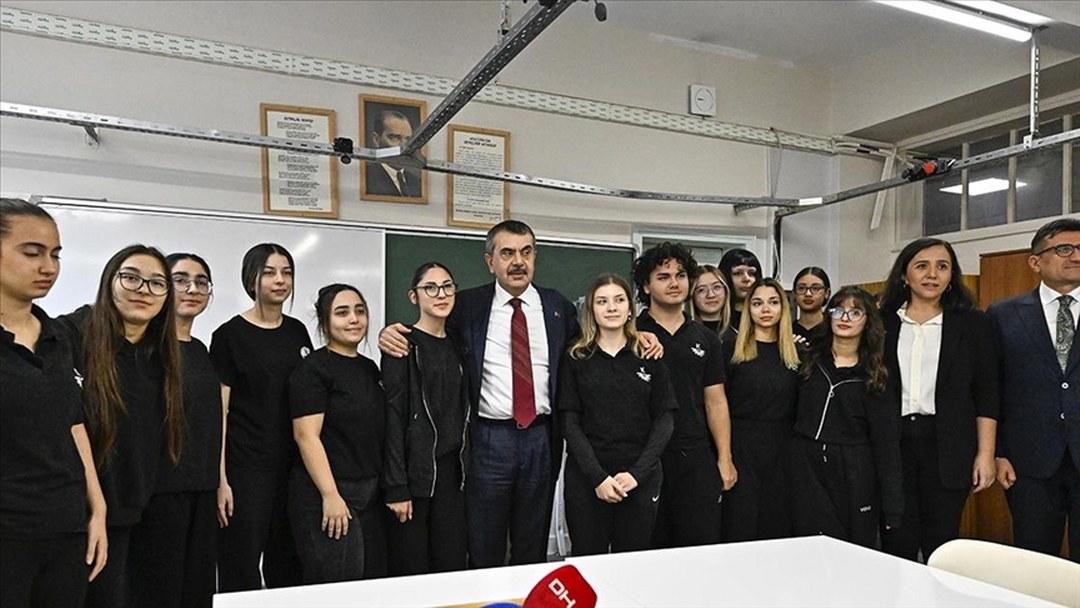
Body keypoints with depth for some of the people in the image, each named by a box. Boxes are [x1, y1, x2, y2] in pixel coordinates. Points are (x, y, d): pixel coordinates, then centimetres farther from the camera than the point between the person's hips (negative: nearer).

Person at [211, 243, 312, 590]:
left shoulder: (297, 332, 9)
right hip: (245, 470, -5)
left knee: (288, 568, 13)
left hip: (293, 469, 5)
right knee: (240, 573, 2)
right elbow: (218, 413, -7)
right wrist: (220, 479, -12)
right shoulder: (229, 335, -6)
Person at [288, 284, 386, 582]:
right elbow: (307, 436, -16)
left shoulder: (369, 368, 13)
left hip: (371, 495, 7)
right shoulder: (312, 370, -9)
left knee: (373, 580, 11)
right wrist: (330, 496, -20)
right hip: (327, 495, -7)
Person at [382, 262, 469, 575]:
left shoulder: (457, 349, 12)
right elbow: (393, 417, -11)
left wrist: (466, 470, 10)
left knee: (452, 566, 8)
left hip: (453, 471, 6)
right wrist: (396, 487, -15)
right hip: (415, 470, -5)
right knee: (411, 567, 2)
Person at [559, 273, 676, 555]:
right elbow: (570, 422, -3)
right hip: (586, 478, -1)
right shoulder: (575, 359, 2)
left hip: (640, 478, 1)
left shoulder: (650, 356, 5)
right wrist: (598, 477, -13)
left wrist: (637, 473, -10)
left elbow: (664, 419, 1)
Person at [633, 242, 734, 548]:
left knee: (702, 548, 5)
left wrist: (725, 459, 5)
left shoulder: (706, 339, 11)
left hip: (696, 457, 3)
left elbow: (715, 401, 10)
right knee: (647, 549, 6)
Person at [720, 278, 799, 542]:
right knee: (740, 526, 0)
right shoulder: (731, 349, -1)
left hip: (782, 448, 3)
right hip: (741, 445, -3)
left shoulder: (795, 351, 10)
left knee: (779, 523, 9)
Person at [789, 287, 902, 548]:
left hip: (854, 478, -1)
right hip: (806, 470, 1)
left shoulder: (874, 374, 1)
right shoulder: (809, 360, 5)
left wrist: (892, 508, -5)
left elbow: (886, 441, -2)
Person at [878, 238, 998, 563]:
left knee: (941, 545, 6)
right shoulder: (882, 322, 5)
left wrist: (985, 454, -4)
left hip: (947, 446, 0)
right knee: (896, 545, 5)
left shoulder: (972, 323, 4)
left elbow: (986, 394, 3)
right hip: (892, 442, 1)